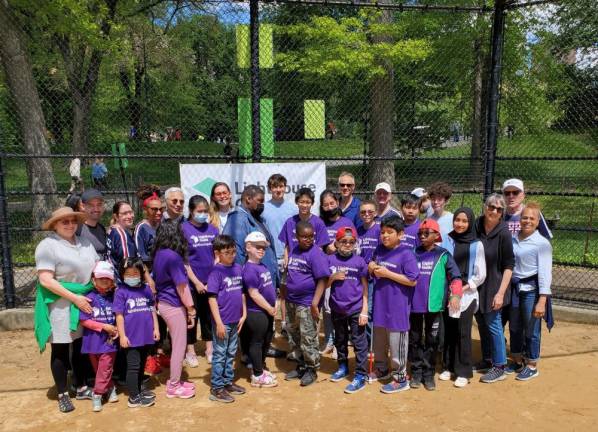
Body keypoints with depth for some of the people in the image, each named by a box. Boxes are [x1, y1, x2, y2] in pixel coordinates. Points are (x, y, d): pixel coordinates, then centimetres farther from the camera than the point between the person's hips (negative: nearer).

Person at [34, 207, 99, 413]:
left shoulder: (84, 242, 9)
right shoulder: (48, 245, -12)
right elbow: (46, 280, -18)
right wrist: (75, 298, -19)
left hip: (86, 300, 6)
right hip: (60, 305, -6)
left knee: (81, 347, 15)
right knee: (60, 350, 6)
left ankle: (81, 388, 30)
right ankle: (62, 395, 20)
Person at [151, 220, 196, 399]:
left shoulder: (158, 254, 5)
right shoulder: (173, 256, -21)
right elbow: (181, 287, -18)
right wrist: (191, 309, -9)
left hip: (163, 303, 9)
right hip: (174, 306, -9)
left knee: (176, 344, 19)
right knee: (179, 346, 4)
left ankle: (175, 381, 29)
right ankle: (174, 387, 14)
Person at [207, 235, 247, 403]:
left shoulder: (238, 268, 4)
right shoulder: (216, 272, -14)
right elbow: (212, 298, -16)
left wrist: (244, 314, 9)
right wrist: (219, 322, -17)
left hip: (235, 320, 6)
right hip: (222, 321, -6)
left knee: (231, 353, 18)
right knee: (220, 354, 5)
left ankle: (228, 381, 32)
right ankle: (216, 388, 15)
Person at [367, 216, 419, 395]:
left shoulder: (406, 254, -15)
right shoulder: (379, 250, 6)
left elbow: (413, 280, -19)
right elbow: (372, 269, 19)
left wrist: (387, 273, -21)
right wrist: (371, 268, -5)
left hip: (397, 306, -7)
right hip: (380, 303, 7)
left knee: (396, 343, 3)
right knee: (378, 340, 21)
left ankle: (400, 378, 17)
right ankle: (381, 369, 40)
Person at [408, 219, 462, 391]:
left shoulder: (443, 255, -1)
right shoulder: (413, 253, 5)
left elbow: (455, 276, -4)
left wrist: (455, 294, -19)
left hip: (434, 305, -2)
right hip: (414, 304, 2)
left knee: (432, 340, 8)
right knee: (415, 339, 9)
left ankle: (429, 373, 18)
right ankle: (416, 371, 20)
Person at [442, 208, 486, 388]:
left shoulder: (476, 245, -2)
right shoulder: (446, 241, 2)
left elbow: (480, 274, -1)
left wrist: (465, 287, -9)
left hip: (467, 294, -2)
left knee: (463, 333, -1)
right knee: (448, 331, 9)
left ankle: (464, 372, 10)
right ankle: (448, 367, 23)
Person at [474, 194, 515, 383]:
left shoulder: (503, 233, -16)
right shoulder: (476, 226, -4)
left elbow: (509, 265, -12)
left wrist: (501, 292, -17)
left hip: (494, 287, -5)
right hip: (477, 285, 5)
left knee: (493, 325, 2)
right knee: (482, 324, 16)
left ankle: (499, 367, 16)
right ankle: (487, 360, 32)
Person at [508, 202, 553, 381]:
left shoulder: (542, 243, -10)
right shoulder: (513, 239, 6)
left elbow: (545, 273, -13)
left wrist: (542, 300, -17)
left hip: (532, 290, -5)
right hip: (514, 288, 5)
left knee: (531, 329, 5)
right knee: (514, 328, 16)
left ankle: (532, 366, 23)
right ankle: (517, 361, 34)